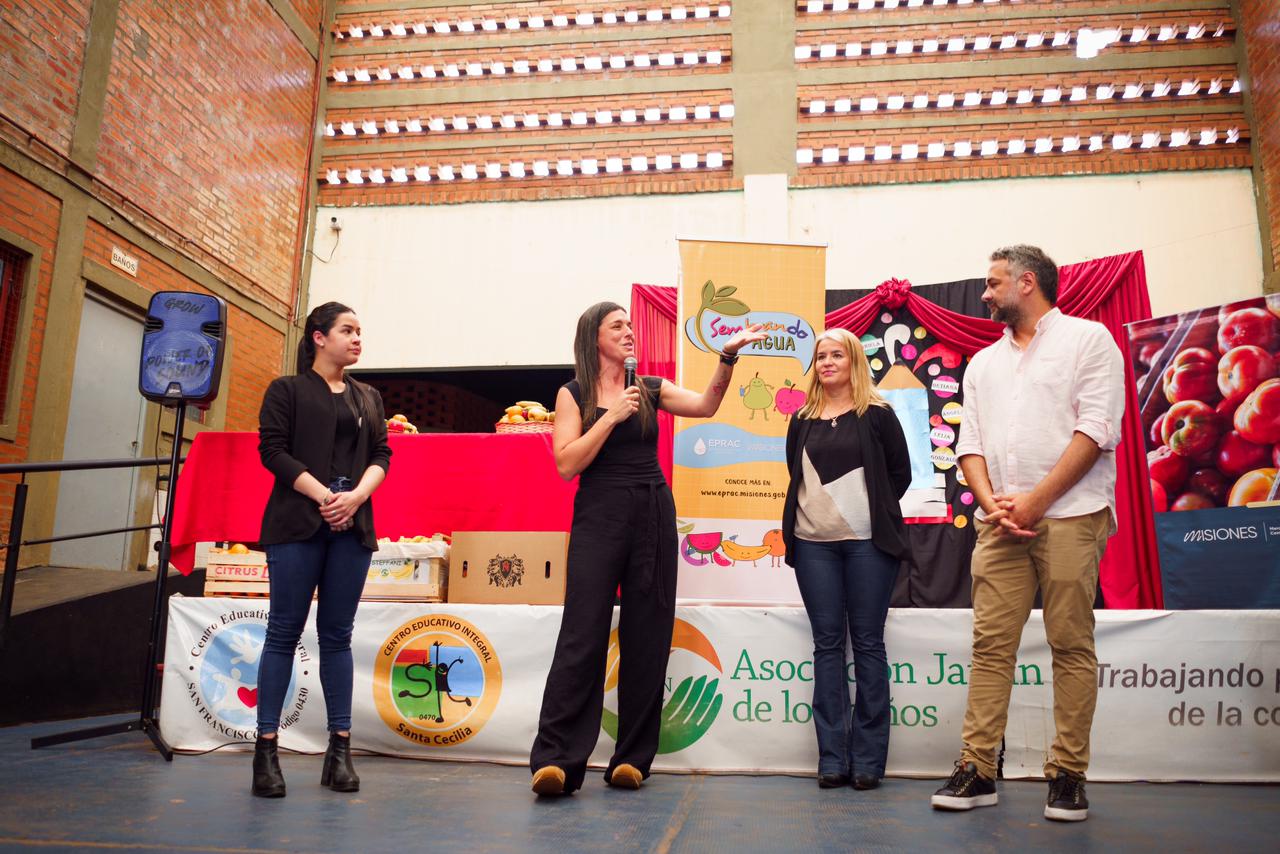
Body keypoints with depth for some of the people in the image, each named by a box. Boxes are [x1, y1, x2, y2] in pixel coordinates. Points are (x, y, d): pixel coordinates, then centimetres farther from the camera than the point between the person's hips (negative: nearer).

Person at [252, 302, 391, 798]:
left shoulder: (368, 398, 19)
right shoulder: (287, 390, 5)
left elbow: (381, 454, 11)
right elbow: (273, 450, -4)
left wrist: (356, 496, -8)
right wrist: (322, 496, -14)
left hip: (352, 527, 4)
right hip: (298, 522, -4)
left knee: (337, 635, 5)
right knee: (284, 632, -2)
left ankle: (340, 748, 8)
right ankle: (266, 748, 4)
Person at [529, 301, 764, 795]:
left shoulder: (649, 390, 13)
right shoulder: (573, 394, 4)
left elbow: (706, 406, -1)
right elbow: (567, 465, -7)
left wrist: (728, 356, -13)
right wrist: (611, 417, -11)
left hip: (654, 517, 4)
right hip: (599, 517, -3)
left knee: (647, 639, 4)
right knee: (583, 634, -8)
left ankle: (632, 759, 12)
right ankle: (555, 759, -4)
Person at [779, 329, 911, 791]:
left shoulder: (877, 414, 3)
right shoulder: (803, 419, 12)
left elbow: (900, 472, 6)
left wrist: (874, 511, 2)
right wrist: (818, 511, 8)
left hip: (867, 542, -3)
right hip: (813, 543, 3)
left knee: (868, 644, 2)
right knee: (827, 644, 5)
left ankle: (868, 757, 10)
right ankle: (832, 757, 10)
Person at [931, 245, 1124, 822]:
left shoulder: (1088, 338, 5)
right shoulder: (983, 364, 21)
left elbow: (1096, 428, -7)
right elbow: (970, 442, 14)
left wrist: (1035, 501, -13)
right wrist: (991, 503, -5)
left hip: (1069, 517, -4)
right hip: (1000, 522, 5)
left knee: (1071, 646, -1)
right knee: (990, 644, 0)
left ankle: (1068, 775, 8)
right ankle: (977, 770, 4)